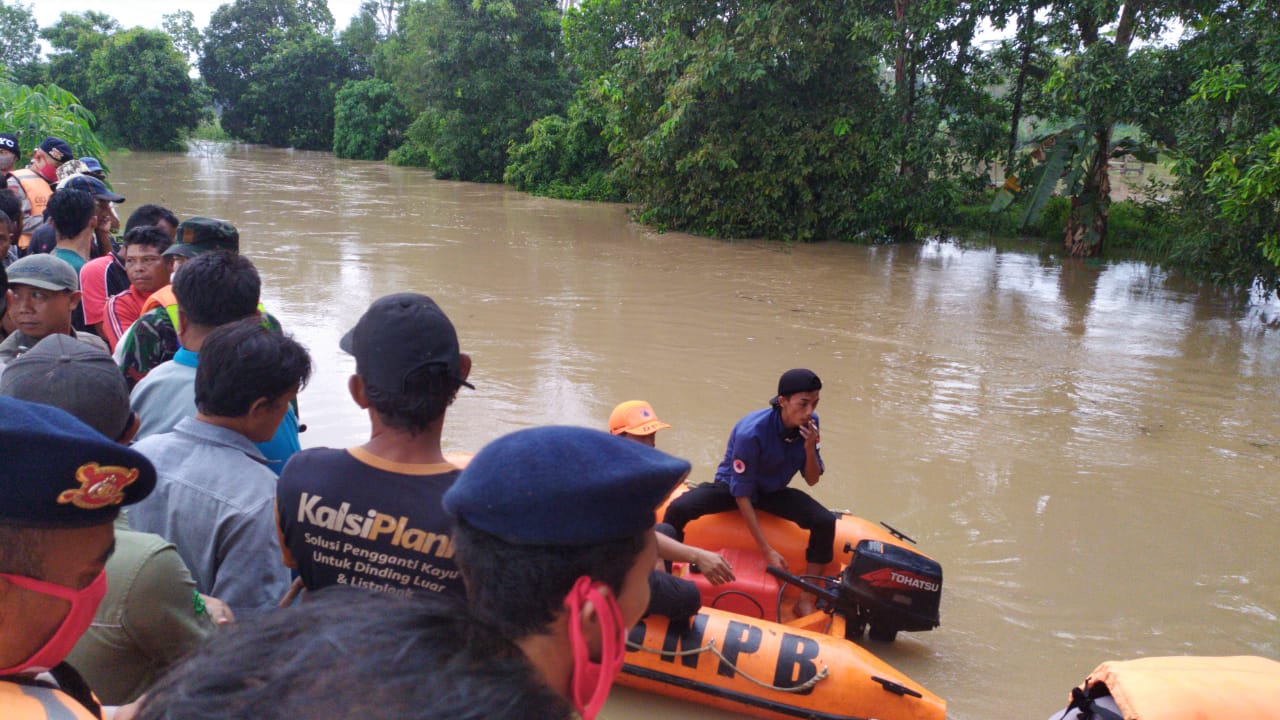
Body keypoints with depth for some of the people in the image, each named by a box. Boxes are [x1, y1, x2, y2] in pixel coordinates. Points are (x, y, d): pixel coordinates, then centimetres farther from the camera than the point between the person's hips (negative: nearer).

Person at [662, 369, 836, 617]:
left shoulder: (810, 424, -15)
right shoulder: (751, 432, -32)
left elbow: (812, 480, -6)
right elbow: (742, 496, -26)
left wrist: (810, 449, -29)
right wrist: (767, 551, -27)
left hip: (773, 493, 4)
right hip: (731, 486, -4)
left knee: (825, 522, -20)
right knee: (677, 509, -30)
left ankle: (806, 599, -6)